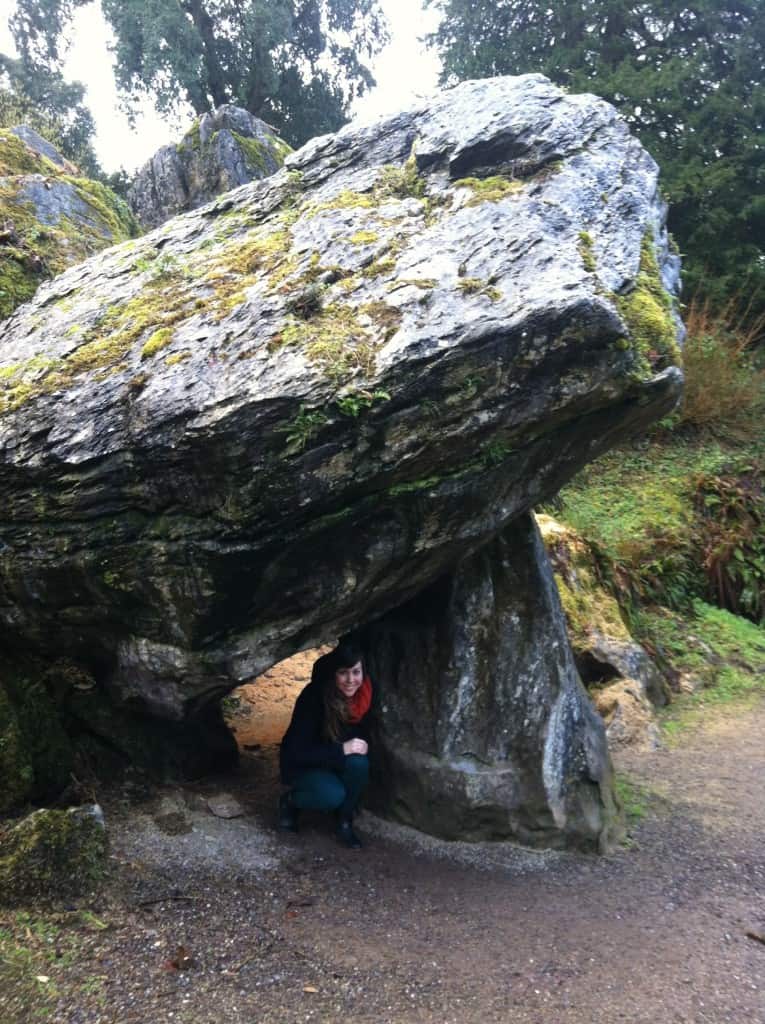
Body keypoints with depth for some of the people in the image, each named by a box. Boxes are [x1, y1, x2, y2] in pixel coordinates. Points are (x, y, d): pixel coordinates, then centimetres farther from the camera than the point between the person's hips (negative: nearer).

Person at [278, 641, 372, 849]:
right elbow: (296, 752, -30)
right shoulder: (313, 698, -31)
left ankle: (344, 822, -5)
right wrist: (342, 749, -35)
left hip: (336, 762, 4)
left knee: (358, 763, -28)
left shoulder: (362, 696, -16)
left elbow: (362, 734, 2)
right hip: (301, 765, -4)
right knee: (333, 795, -30)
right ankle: (290, 800, 2)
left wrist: (359, 745, -20)